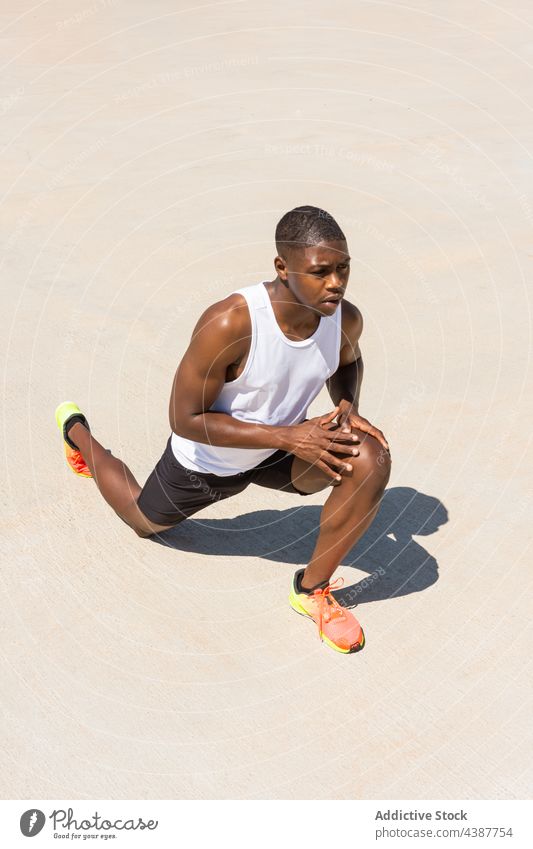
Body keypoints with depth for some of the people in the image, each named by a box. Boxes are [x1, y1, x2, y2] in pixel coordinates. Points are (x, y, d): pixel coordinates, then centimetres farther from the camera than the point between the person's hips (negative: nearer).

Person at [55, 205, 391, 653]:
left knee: (371, 458, -25)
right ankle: (77, 430, 52)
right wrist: (288, 437, -36)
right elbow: (186, 419, -31)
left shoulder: (346, 318, -21)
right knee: (144, 521, 26)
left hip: (278, 453, 3)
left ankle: (313, 589, -6)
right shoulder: (229, 323, -38)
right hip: (205, 462, -3)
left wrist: (349, 406, -16)